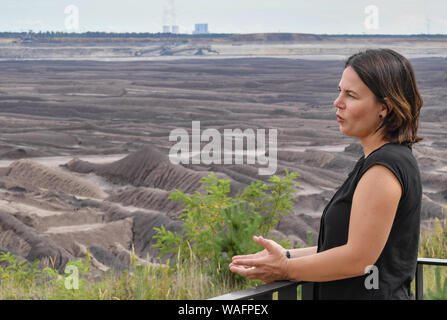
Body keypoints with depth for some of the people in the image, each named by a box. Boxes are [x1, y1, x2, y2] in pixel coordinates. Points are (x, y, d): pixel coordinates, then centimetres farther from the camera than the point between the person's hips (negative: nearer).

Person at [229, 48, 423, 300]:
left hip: (373, 294, -9)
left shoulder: (384, 168, -18)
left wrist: (286, 269, -10)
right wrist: (288, 256, 10)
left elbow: (358, 258, -20)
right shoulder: (387, 158, 13)